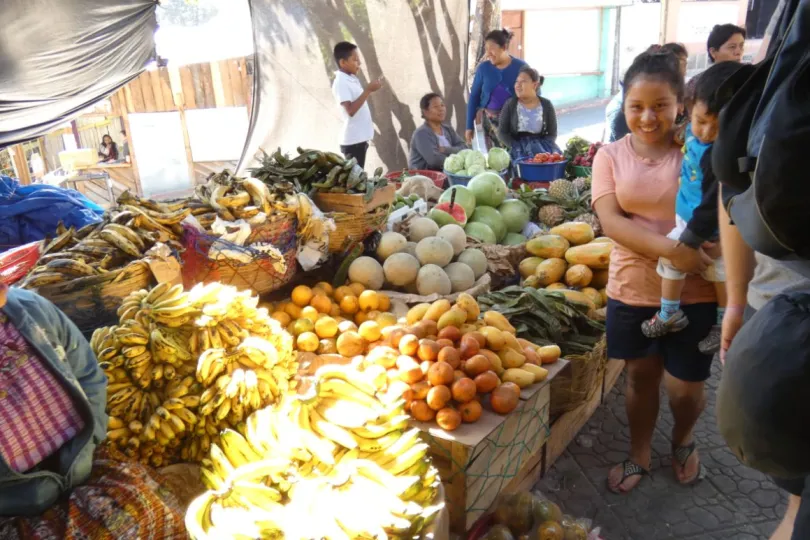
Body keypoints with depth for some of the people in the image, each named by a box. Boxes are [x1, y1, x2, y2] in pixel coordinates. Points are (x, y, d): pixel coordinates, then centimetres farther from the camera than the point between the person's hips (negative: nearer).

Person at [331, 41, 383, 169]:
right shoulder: (340, 83, -16)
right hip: (353, 140, -9)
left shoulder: (352, 79, 12)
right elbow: (350, 110, -25)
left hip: (359, 138, 9)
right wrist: (368, 90, -24)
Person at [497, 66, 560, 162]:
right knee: (525, 160, -34)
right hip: (517, 146, -2)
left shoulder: (546, 105, 6)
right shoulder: (510, 104, 3)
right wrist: (517, 149, -13)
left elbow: (552, 134, 7)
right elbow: (502, 133, 1)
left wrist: (541, 148, -12)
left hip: (542, 145, 2)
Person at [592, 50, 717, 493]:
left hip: (693, 292, -1)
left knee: (685, 387, 9)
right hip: (632, 290, 1)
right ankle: (639, 456, 40)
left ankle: (682, 441, 44)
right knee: (641, 375, 16)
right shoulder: (612, 155, 0)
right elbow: (610, 221, -12)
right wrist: (669, 249, -25)